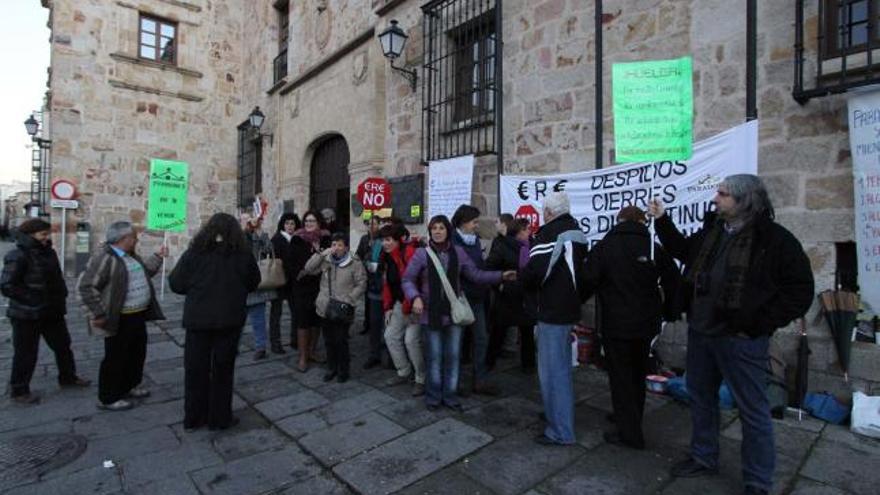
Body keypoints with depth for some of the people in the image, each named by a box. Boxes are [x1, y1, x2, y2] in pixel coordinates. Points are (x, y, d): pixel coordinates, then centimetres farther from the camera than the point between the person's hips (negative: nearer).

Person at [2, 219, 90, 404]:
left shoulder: (48, 252, 7)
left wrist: (60, 298, 8)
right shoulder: (18, 256, -17)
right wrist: (35, 300, -20)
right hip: (26, 314, -8)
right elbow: (7, 286, -19)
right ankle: (18, 390, 23)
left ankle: (67, 377, 34)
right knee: (26, 353, 5)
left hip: (51, 312, 8)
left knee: (63, 345, 17)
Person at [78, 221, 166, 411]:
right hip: (119, 320, -9)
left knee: (137, 353, 20)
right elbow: (86, 286, -21)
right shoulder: (104, 258, -19)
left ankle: (128, 387, 38)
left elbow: (143, 273, 24)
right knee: (116, 358, 4)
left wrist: (158, 256, 18)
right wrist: (97, 314, -20)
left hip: (138, 315, 9)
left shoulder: (130, 255, 10)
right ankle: (108, 398, 20)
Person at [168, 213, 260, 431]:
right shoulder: (243, 254, -9)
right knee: (223, 369, 12)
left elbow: (176, 283, -2)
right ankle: (219, 418, 21)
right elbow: (253, 283, 3)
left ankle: (193, 418, 28)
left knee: (195, 368, 16)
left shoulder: (194, 252, -7)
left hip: (197, 319, 1)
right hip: (229, 320, -1)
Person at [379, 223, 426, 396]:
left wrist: (409, 308, -22)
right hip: (400, 303, 9)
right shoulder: (388, 256, 9)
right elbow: (387, 283, 13)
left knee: (411, 340, -13)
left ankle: (422, 379, 7)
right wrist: (388, 307, 10)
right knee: (390, 336, 11)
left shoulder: (409, 252, -20)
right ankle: (404, 372, 27)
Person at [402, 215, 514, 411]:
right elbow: (408, 279, -4)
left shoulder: (458, 252, 3)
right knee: (435, 356, 7)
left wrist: (501, 276, -7)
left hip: (454, 312, 3)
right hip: (431, 313, -2)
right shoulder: (422, 253, -5)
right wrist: (415, 297, -21)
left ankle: (450, 394, 26)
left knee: (453, 356, 10)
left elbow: (476, 274, 2)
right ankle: (433, 395, 26)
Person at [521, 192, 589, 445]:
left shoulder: (551, 233, -17)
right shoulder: (577, 233, 12)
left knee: (552, 370, 0)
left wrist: (524, 281, -5)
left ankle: (560, 431, 9)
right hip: (569, 308, 10)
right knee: (561, 366, 22)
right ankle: (558, 414, 37)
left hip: (551, 310, -10)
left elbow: (535, 270, -25)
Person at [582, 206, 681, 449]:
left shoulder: (604, 247, -9)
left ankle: (630, 433, 11)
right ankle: (631, 418, 36)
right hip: (646, 323, 5)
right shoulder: (654, 248, 0)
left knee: (621, 377, 6)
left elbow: (589, 282, -13)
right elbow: (673, 283, 6)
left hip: (616, 325, -4)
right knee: (637, 375, 21)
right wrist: (669, 313, 19)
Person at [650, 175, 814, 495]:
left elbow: (799, 292, -12)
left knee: (753, 411, 8)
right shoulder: (712, 231, 6)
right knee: (701, 397, 19)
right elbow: (684, 250, 24)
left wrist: (757, 325, -15)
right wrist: (662, 221, 16)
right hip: (700, 332, 7)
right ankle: (703, 458, 38)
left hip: (740, 339, -6)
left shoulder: (775, 239, -12)